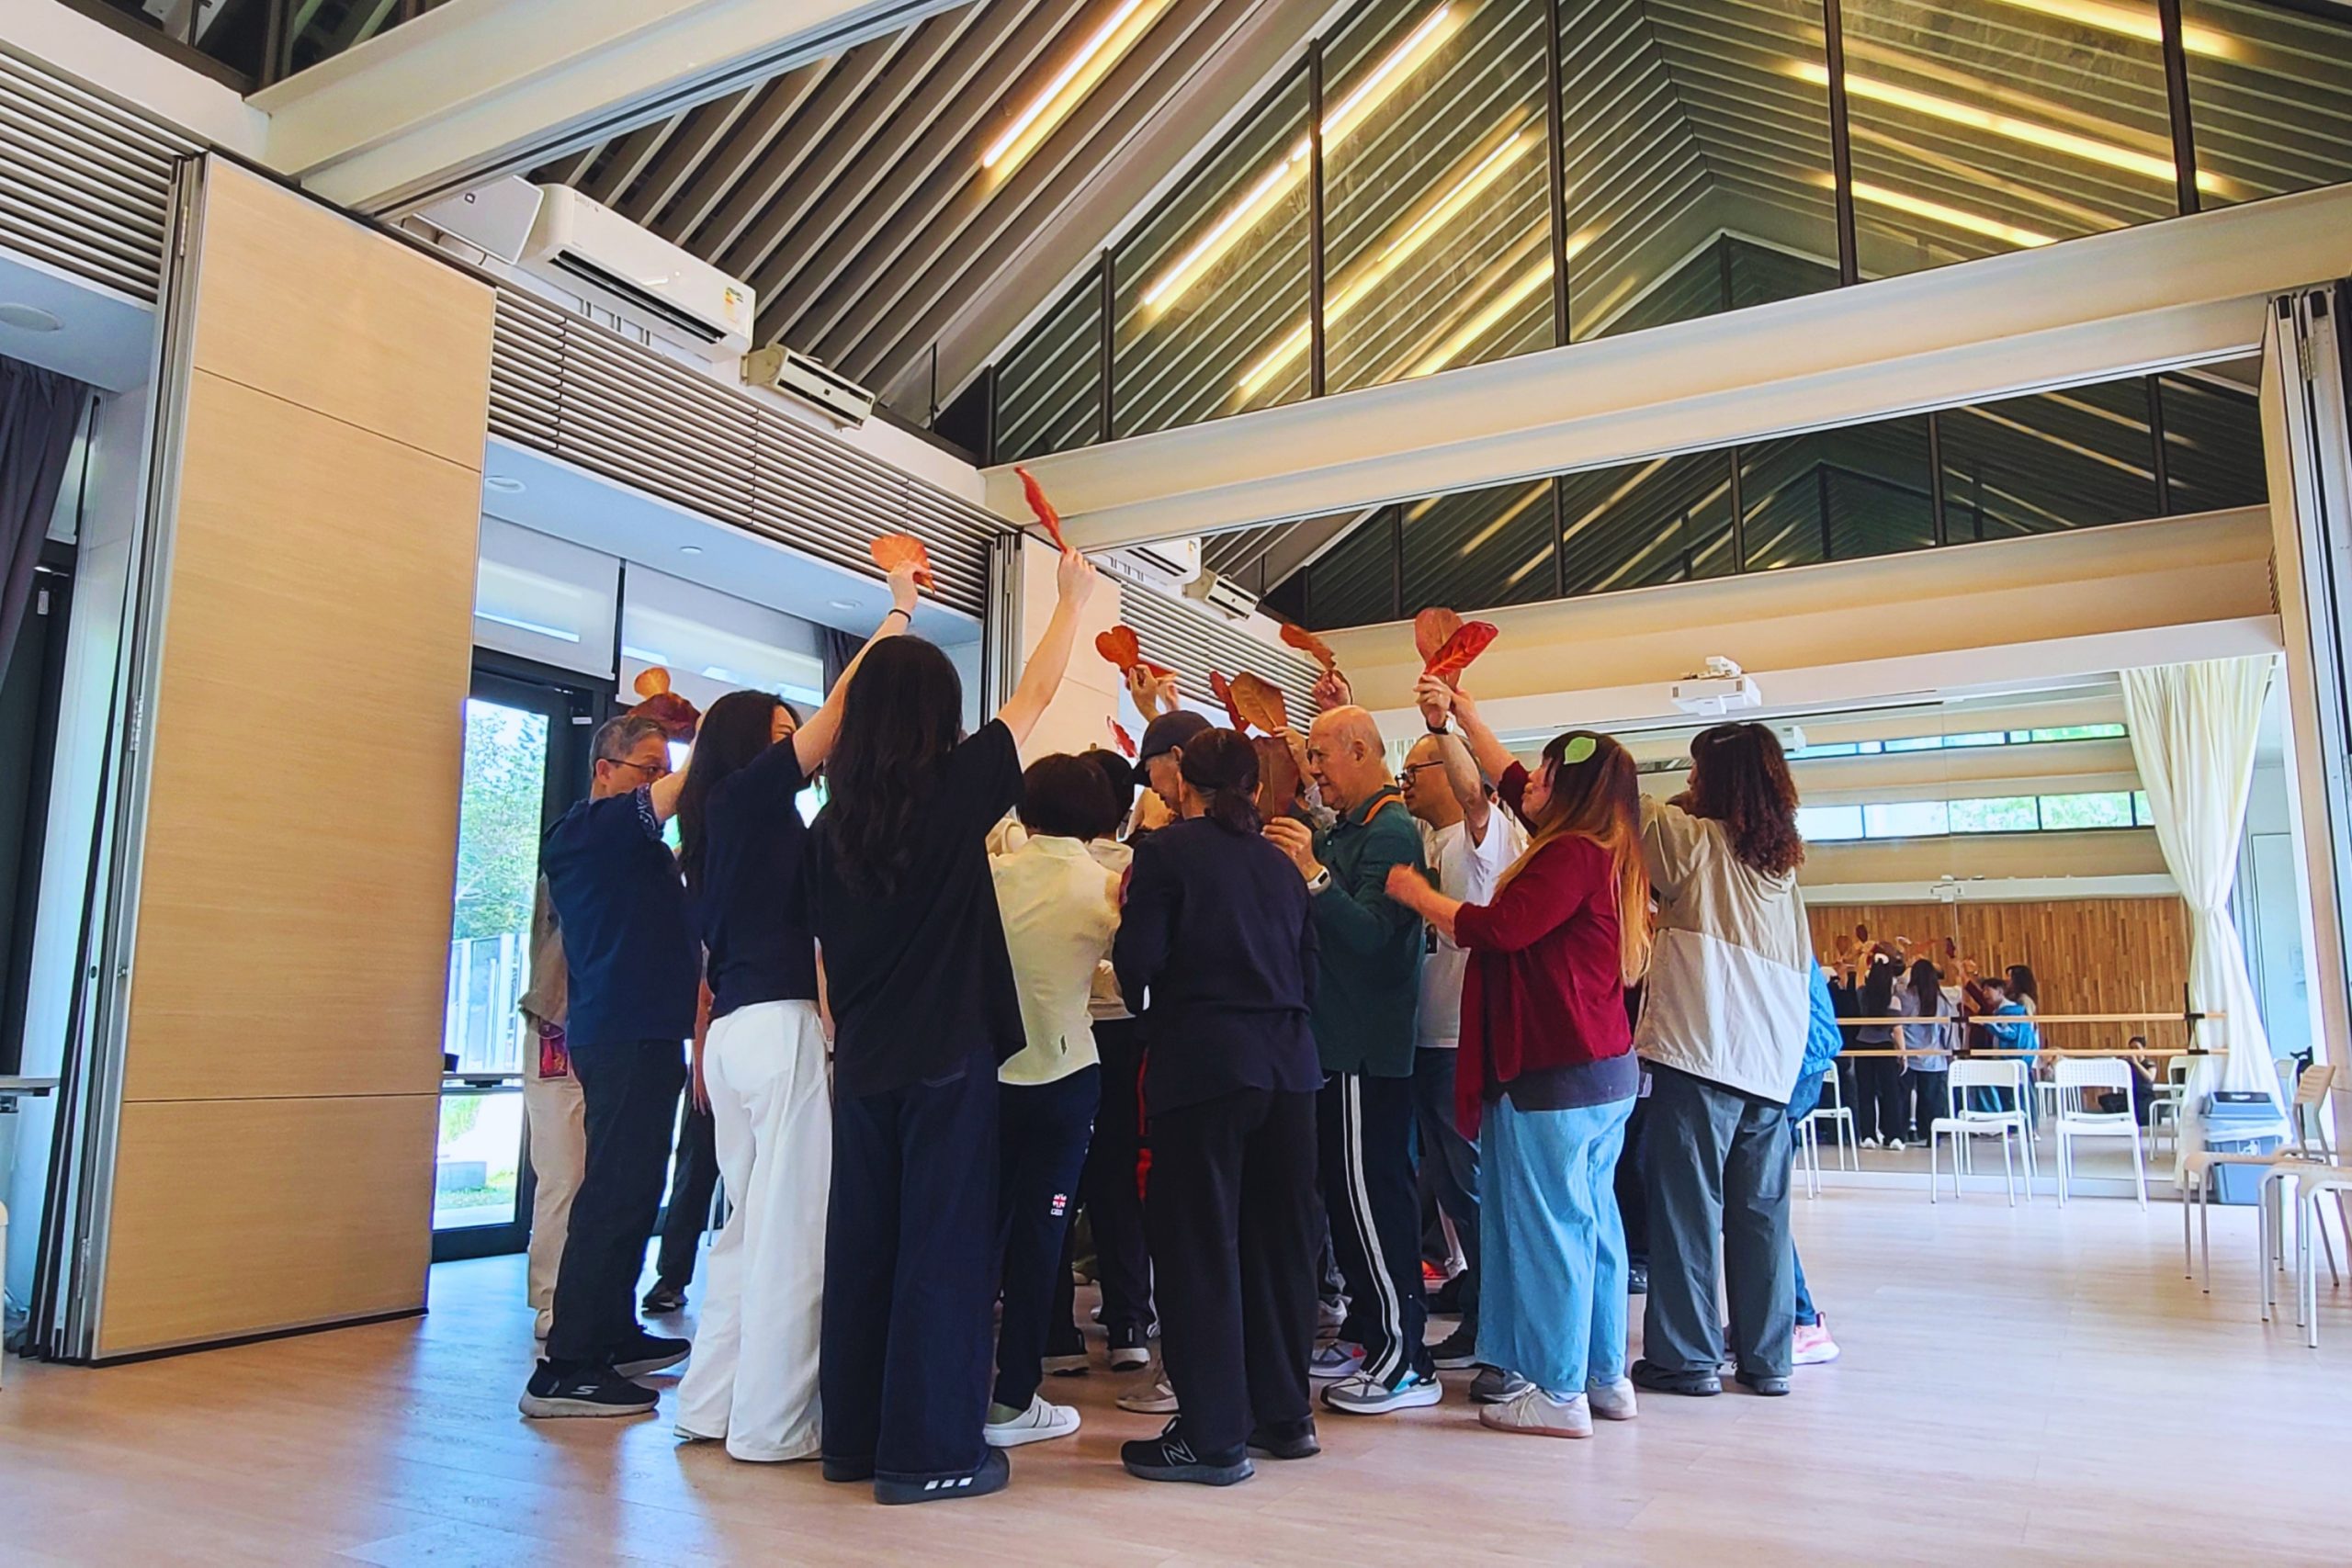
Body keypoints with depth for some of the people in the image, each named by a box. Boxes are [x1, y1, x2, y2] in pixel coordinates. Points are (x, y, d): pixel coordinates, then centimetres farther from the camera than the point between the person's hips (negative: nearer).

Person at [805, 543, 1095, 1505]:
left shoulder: (831, 823, 4)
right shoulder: (953, 794, -11)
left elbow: (825, 954, 10)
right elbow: (1035, 694, 0)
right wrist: (1073, 597, 13)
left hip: (863, 1064, 6)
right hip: (948, 1061, -6)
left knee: (862, 1242, 13)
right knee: (944, 1246, 1)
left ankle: (853, 1434, 24)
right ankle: (928, 1450, 7)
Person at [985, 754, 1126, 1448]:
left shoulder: (994, 873, -3)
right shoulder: (1106, 886, -8)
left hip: (989, 1068, 3)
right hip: (1063, 1074, -3)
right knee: (1039, 1233, 6)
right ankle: (1012, 1397, 11)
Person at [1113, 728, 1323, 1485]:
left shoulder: (1166, 851, -5)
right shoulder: (1278, 862, 11)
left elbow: (1136, 964, -10)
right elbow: (1309, 974, 12)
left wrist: (1131, 908, 8)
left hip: (1202, 1065, -6)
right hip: (1286, 1066, 6)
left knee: (1200, 1247, 2)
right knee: (1278, 1238, 14)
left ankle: (1213, 1435, 7)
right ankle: (1285, 1413, 25)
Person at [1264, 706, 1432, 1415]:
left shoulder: (1390, 832, -13)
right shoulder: (1343, 830, 16)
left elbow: (1374, 935, -24)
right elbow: (1325, 928, 14)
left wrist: (1315, 875, -32)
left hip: (1368, 1049, -10)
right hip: (1339, 1039, 10)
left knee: (1372, 1193, -6)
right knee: (1346, 1190, 15)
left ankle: (1406, 1360, 2)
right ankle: (1367, 1332, 26)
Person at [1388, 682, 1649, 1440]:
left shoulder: (1572, 856, -17)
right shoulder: (1599, 853, 12)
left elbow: (1496, 929, -24)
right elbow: (1508, 779, 22)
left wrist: (1417, 894, -10)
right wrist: (1463, 713, 27)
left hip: (1553, 1073, -10)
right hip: (1602, 1066, 10)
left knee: (1548, 1227, -2)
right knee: (1591, 1219, 15)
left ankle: (1558, 1392, 6)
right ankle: (1605, 1377, 25)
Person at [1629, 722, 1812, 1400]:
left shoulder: (1699, 840, -2)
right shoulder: (1781, 863, 16)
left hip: (1700, 1056, -6)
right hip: (1771, 1064, 7)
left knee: (1687, 1206, 0)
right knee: (1760, 1212, 10)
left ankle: (1687, 1357, 5)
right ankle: (1766, 1358, 16)